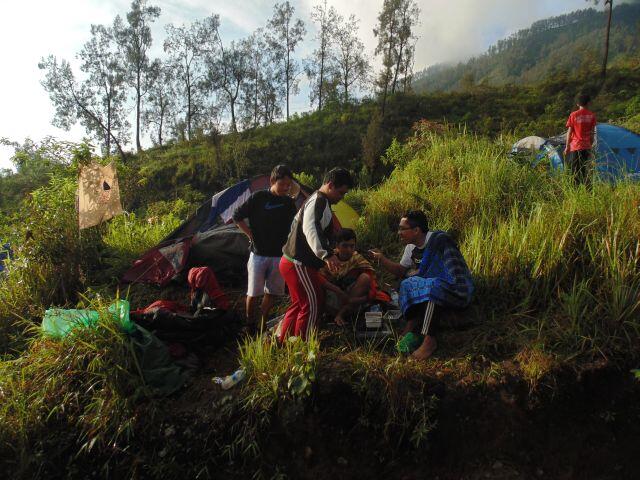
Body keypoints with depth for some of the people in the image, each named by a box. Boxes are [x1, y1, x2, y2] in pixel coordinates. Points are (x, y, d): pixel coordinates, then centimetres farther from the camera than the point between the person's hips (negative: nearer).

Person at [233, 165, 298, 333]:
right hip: (258, 254, -4)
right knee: (254, 292, 5)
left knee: (272, 292, 10)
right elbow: (237, 217, -2)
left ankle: (263, 325, 26)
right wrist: (251, 236, -5)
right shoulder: (258, 197, -9)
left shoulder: (289, 202, 4)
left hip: (279, 255, 4)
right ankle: (250, 325, 25)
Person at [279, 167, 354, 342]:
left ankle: (282, 343, 29)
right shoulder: (319, 202, -17)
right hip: (299, 264, -11)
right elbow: (310, 229, -36)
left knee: (299, 304, 20)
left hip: (292, 261, 11)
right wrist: (326, 255, -48)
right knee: (312, 305, -4)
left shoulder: (316, 200, 17)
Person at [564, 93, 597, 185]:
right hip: (586, 146, 3)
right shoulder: (592, 115, 3)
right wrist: (591, 144, 15)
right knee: (585, 170, 10)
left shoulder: (573, 115, -5)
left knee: (575, 171, -1)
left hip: (575, 146, -3)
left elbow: (569, 131, -5)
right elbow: (592, 132, 5)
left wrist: (567, 146, 1)